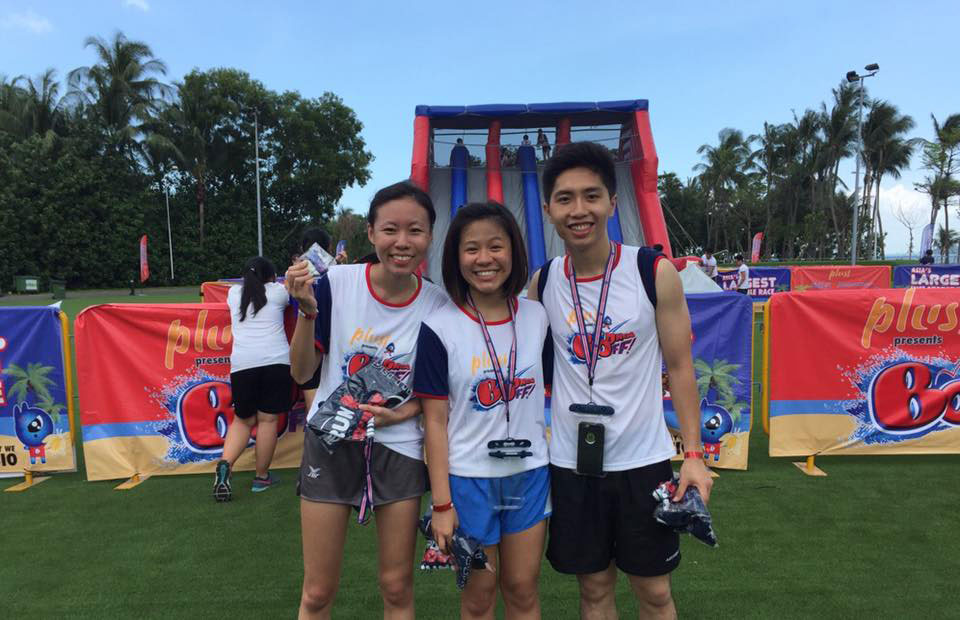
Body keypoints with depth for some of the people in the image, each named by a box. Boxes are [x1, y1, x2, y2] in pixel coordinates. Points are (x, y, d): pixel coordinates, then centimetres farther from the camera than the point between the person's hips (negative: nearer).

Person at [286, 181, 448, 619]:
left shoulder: (438, 305, -10)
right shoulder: (335, 283, -13)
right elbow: (301, 373, -8)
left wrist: (401, 413, -14)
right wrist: (308, 311, -23)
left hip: (399, 448, 1)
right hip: (331, 443, 0)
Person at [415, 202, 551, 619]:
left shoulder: (538, 316, -1)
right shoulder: (439, 329, -11)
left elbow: (548, 390, 9)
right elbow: (435, 421, -9)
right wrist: (441, 503, -9)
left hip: (531, 473, 3)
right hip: (467, 478, -2)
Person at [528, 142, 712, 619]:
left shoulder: (655, 273, -10)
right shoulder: (542, 283, -3)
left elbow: (679, 367, -3)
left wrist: (693, 455, -5)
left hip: (643, 459, -1)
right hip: (570, 463, 2)